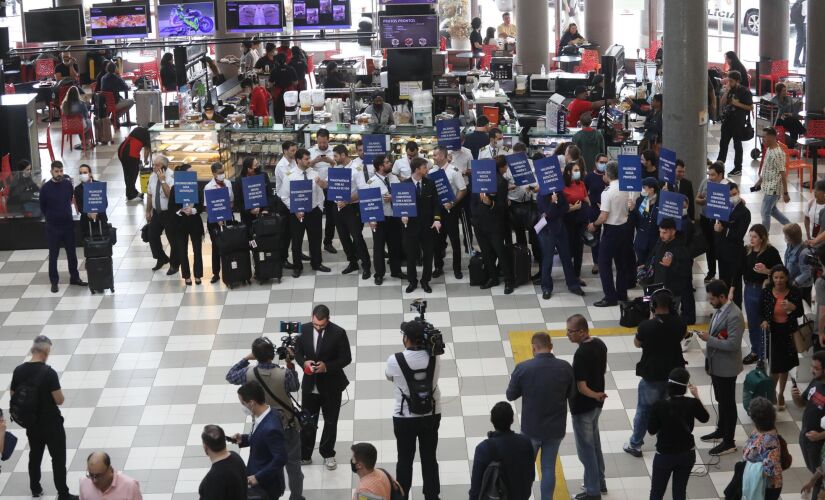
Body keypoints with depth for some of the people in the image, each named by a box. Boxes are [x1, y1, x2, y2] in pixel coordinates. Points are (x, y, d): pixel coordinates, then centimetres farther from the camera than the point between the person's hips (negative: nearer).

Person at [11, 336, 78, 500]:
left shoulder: (18, 371, -7)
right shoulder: (49, 372, -24)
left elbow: (13, 395, 4)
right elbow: (59, 400, -21)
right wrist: (58, 394, 1)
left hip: (31, 423, 5)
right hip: (51, 424, -5)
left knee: (34, 455, 23)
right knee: (58, 458, 6)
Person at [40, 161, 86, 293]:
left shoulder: (68, 184, -5)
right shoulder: (45, 188, -12)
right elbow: (42, 208, 0)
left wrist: (66, 212, 10)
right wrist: (52, 217, 5)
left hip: (68, 224, 3)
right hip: (53, 227, -3)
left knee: (71, 252, 12)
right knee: (53, 255, 6)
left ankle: (74, 277, 26)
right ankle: (54, 281, 15)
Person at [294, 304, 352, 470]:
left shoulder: (338, 333, -16)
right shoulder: (304, 329, -8)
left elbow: (346, 358, -10)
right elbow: (298, 352, 5)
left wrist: (327, 367, -23)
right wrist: (304, 362, -17)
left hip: (331, 385, -2)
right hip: (310, 384, 2)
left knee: (330, 421, 13)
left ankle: (328, 454, 31)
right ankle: (304, 455, 25)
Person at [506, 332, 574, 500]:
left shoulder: (523, 368, -18)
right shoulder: (565, 367, -11)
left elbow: (510, 395, -5)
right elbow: (571, 394, 3)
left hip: (531, 428, -1)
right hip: (556, 428, 1)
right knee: (549, 468, 14)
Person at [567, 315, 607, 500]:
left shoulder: (581, 354, -29)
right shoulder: (600, 344, -3)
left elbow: (581, 387, -28)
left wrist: (595, 395, -12)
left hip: (583, 407, -9)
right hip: (597, 404, 9)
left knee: (586, 448, 5)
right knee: (594, 442, 24)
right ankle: (600, 482, 36)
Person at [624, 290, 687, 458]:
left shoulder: (646, 326, -23)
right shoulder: (679, 324, -13)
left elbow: (637, 343, -3)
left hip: (651, 376, -3)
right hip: (675, 373, 3)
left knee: (644, 410, 14)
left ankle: (635, 445, 23)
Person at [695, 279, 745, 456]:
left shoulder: (734, 316, -27)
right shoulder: (718, 309, 3)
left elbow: (733, 344, -29)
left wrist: (709, 339, -23)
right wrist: (708, 361, 16)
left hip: (726, 367, -9)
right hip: (716, 364, 9)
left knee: (728, 403, 5)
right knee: (721, 401, 24)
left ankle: (729, 441, 16)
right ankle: (721, 431, 40)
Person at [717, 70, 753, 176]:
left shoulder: (744, 91, -9)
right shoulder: (728, 90, 7)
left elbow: (750, 107, -8)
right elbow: (722, 104, 3)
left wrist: (738, 104, -17)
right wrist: (726, 92, -9)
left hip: (738, 121, -6)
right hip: (727, 119, 6)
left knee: (737, 144, 1)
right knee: (723, 142, 11)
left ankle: (738, 168, 9)